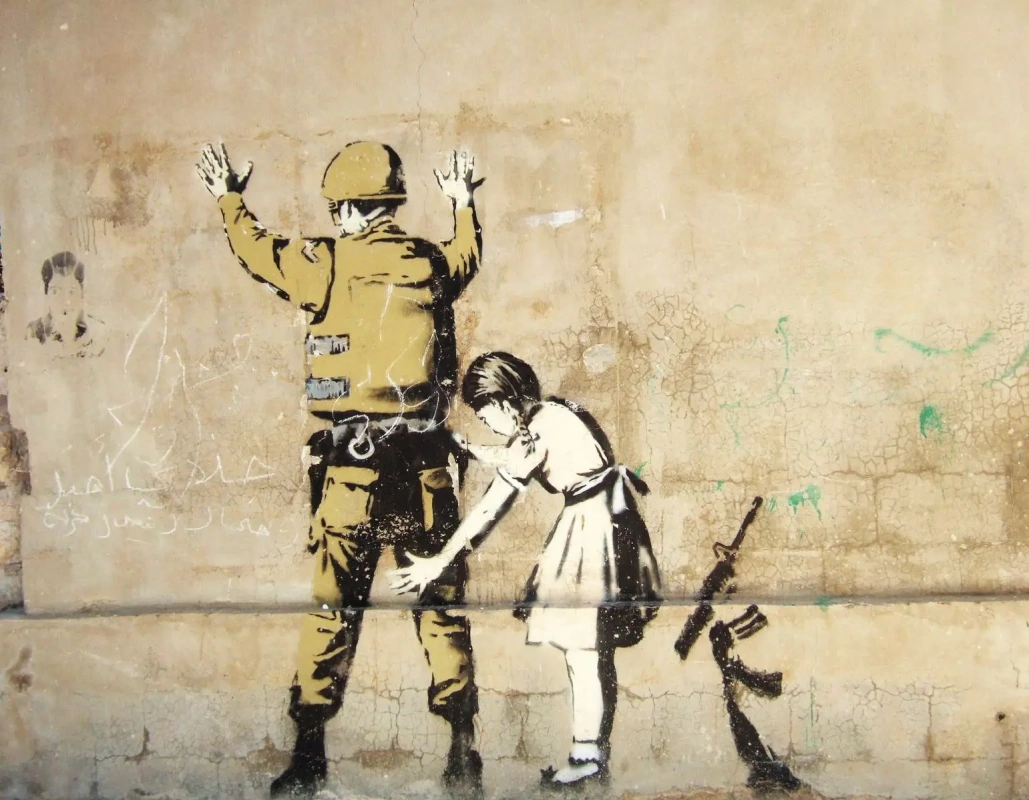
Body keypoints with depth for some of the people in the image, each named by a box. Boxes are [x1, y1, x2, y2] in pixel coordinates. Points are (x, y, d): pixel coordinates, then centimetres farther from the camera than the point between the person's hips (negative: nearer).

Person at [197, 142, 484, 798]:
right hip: (425, 462, 2)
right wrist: (463, 201, 48)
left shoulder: (327, 264, -3)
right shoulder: (433, 263, 5)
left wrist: (230, 199, 34)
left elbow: (257, 249, 15)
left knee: (334, 609, 6)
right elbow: (468, 257, 29)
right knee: (442, 606, 9)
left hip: (353, 466, -2)